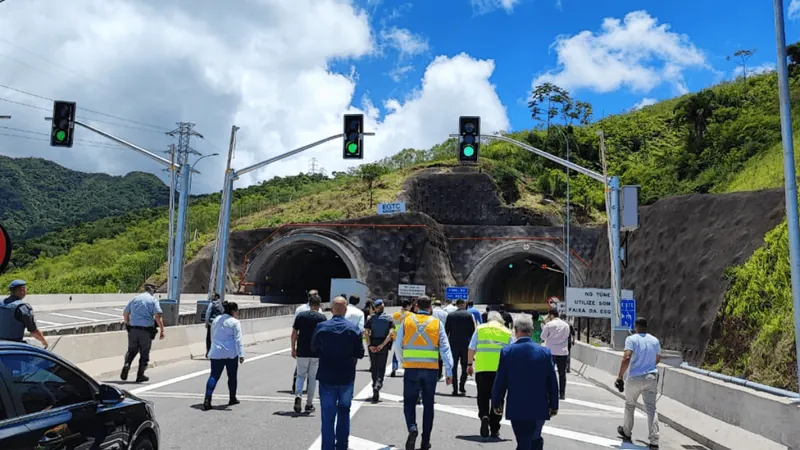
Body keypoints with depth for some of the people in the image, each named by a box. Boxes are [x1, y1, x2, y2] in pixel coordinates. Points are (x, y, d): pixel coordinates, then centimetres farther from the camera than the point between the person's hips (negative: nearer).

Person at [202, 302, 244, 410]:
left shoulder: (216, 320, 12)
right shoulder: (235, 322, -7)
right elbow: (238, 340, -12)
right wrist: (241, 354, -13)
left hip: (216, 353, 4)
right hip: (231, 353, -4)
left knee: (214, 376, 0)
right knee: (232, 376, 12)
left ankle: (207, 399, -15)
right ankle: (232, 398, 23)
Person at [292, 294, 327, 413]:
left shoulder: (300, 316, 0)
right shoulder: (322, 318, -5)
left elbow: (294, 334, 1)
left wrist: (293, 349, 11)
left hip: (301, 352, 1)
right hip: (316, 353, -1)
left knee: (300, 376, 13)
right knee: (312, 378, 10)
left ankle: (298, 396, -12)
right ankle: (309, 404, 14)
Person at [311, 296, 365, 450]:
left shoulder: (321, 327, -9)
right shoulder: (354, 329, -9)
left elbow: (314, 348, 4)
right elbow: (360, 354, -4)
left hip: (327, 378, -1)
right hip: (347, 378, 1)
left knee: (328, 416, 5)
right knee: (344, 412, 20)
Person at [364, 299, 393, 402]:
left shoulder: (371, 318, 1)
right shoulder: (389, 318, 0)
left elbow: (366, 333, -10)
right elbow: (390, 333, -12)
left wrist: (370, 345, -12)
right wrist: (382, 345, -13)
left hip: (373, 344, 1)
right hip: (384, 345, -1)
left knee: (374, 366, 13)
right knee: (381, 367, 6)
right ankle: (378, 383, -18)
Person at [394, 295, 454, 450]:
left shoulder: (407, 321, 3)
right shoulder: (437, 323, 2)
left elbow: (398, 345, 6)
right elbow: (445, 348, -3)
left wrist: (402, 360, 24)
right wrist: (449, 372, -2)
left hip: (411, 368, 0)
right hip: (431, 369, 1)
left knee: (409, 402, 11)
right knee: (428, 405, 12)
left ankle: (412, 428, -15)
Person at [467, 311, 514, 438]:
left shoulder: (480, 329, 9)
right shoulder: (507, 332, 10)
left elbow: (471, 349, 6)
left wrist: (470, 364, 17)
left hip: (482, 369, 0)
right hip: (500, 370, 1)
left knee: (483, 396, 12)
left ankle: (484, 416, -14)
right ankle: (494, 430, 13)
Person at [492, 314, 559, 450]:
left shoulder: (507, 352, -9)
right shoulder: (545, 352, -5)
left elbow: (500, 381, -5)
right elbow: (552, 382, 1)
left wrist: (497, 403, 9)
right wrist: (553, 405, 12)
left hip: (517, 408, -2)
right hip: (539, 408, 2)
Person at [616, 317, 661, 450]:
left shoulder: (631, 339, -8)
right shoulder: (655, 340, 7)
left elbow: (626, 358, -20)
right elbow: (657, 359, 19)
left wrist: (620, 376, -15)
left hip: (635, 378, -3)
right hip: (651, 378, 3)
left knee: (630, 405, 18)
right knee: (651, 409, 1)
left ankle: (627, 432, 33)